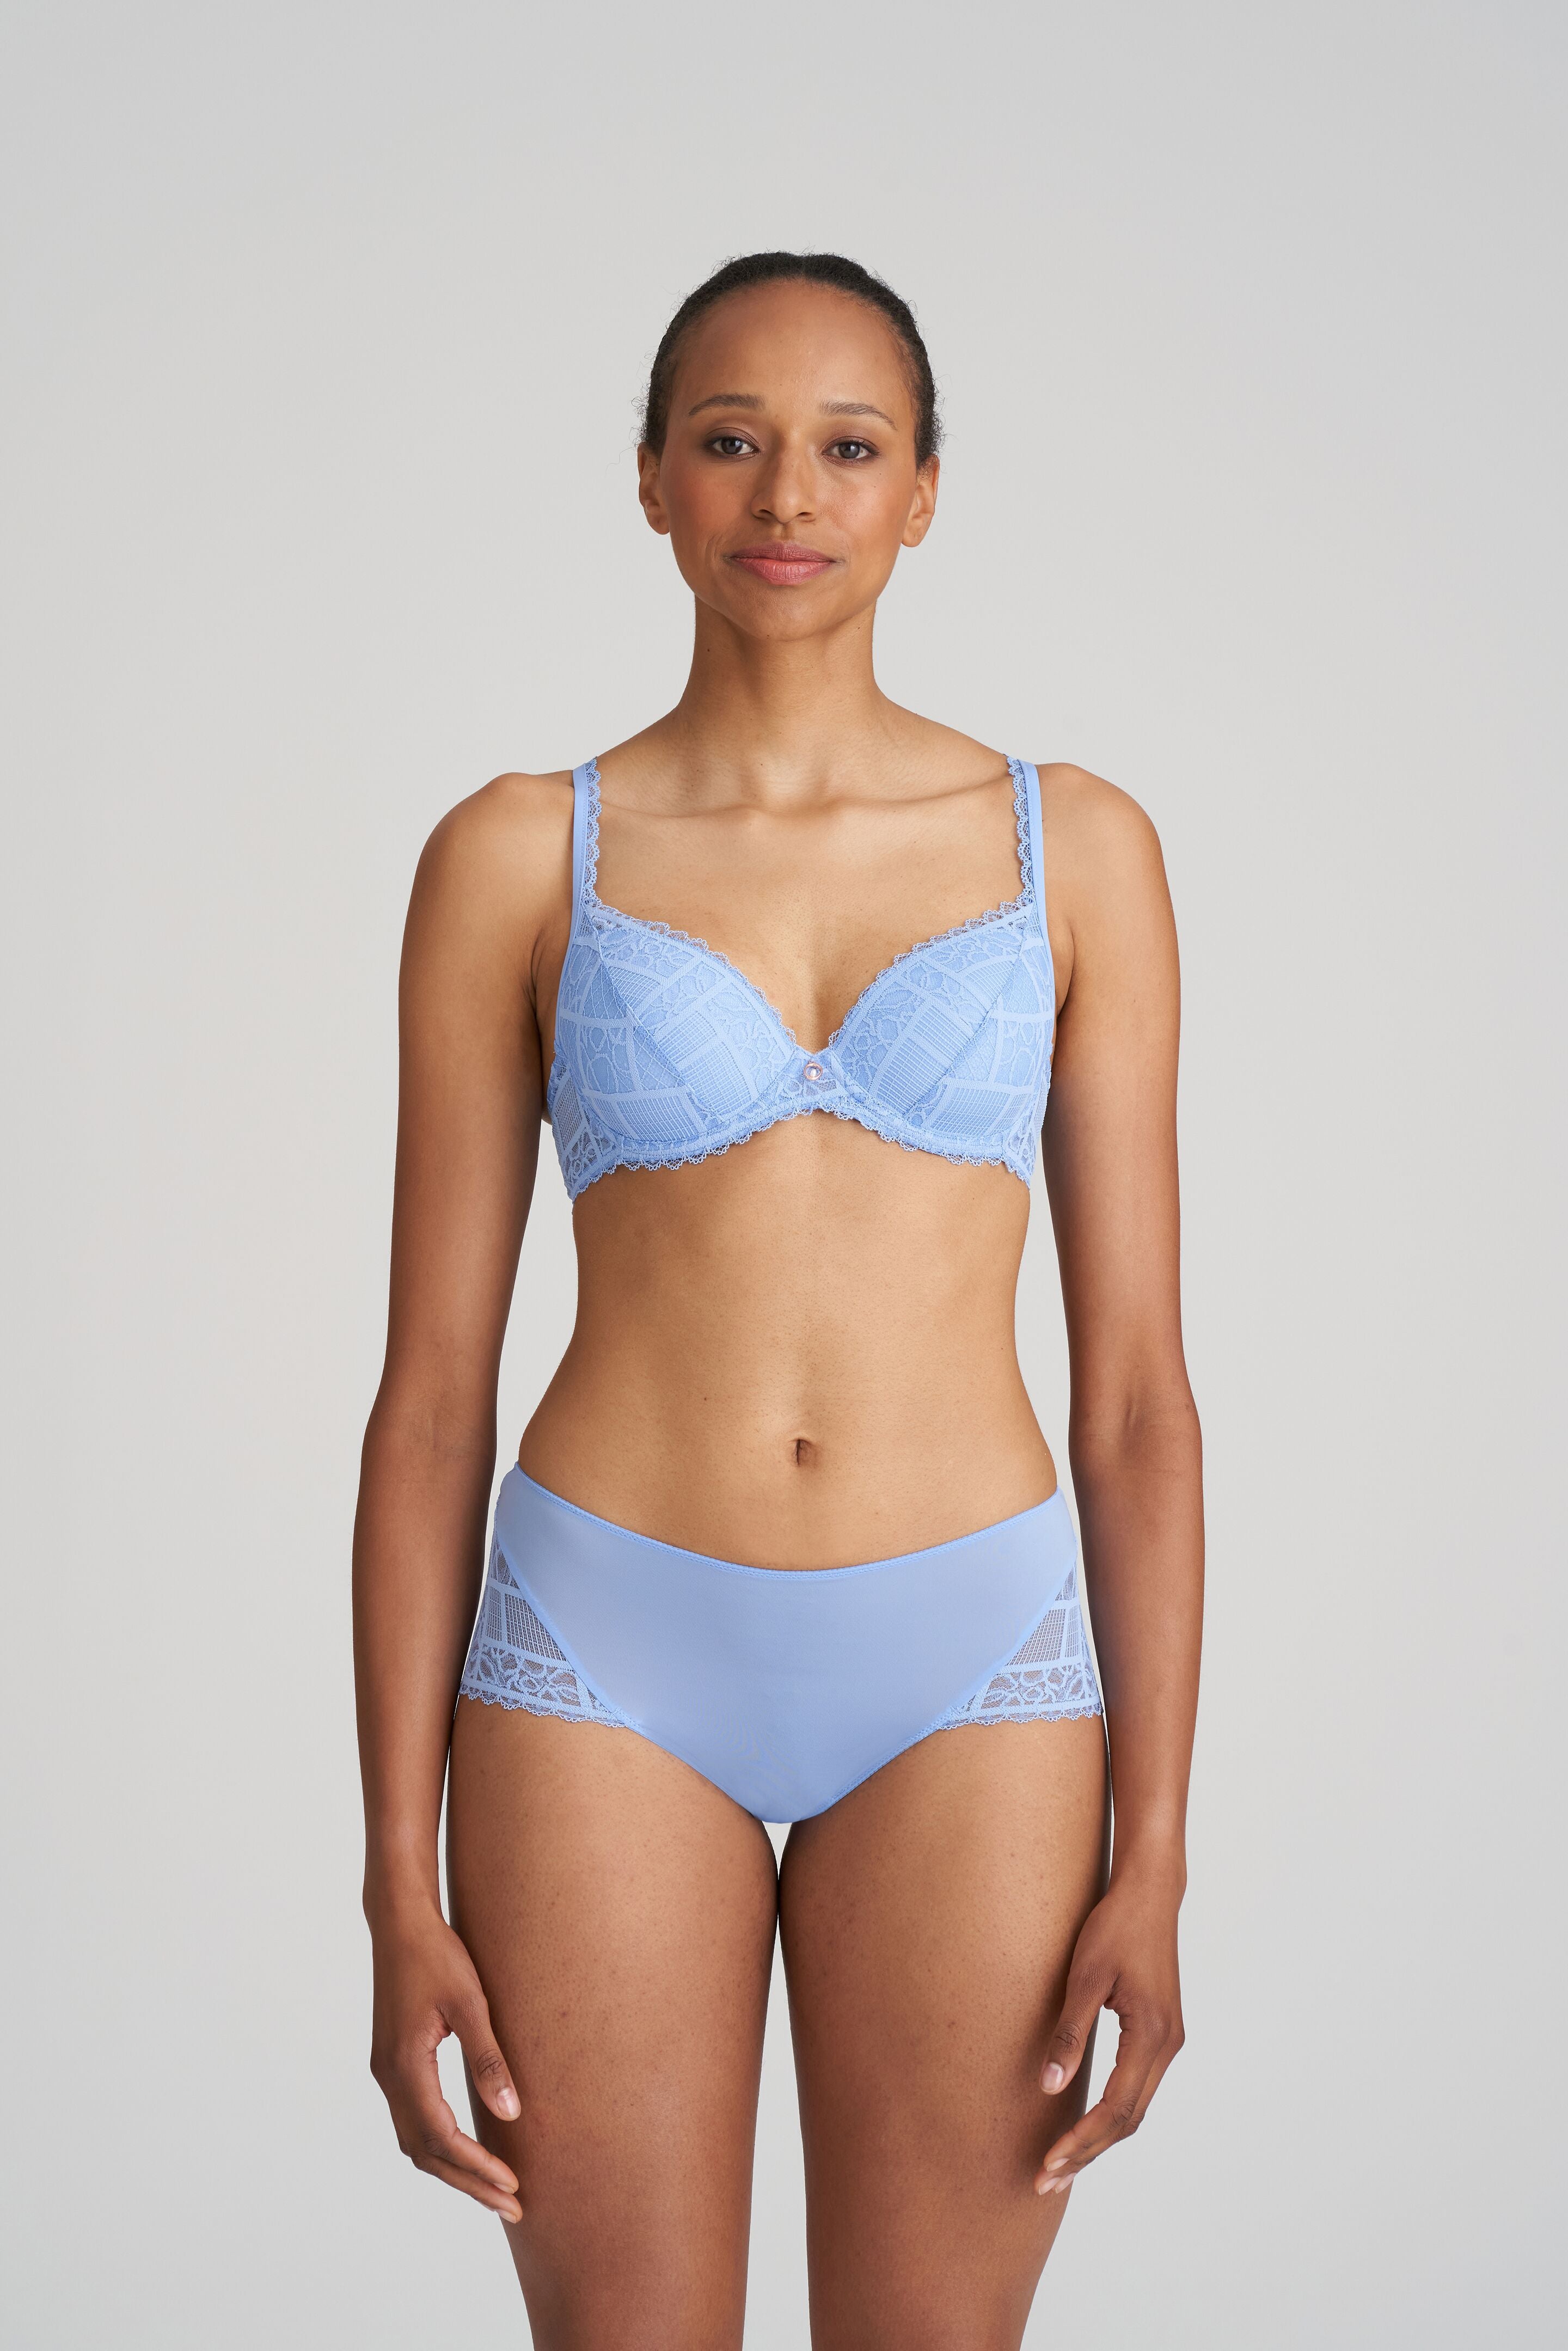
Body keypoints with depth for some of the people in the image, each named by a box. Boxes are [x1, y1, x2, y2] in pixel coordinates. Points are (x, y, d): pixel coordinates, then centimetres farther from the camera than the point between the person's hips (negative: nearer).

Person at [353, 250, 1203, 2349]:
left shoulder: (1076, 850, 3)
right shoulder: (517, 861, 1)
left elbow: (1136, 1386, 2)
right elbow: (432, 1391, 1)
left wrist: (1153, 1856, -3)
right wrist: (399, 1889, -2)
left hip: (965, 1672, 1)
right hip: (611, 1661, 0)